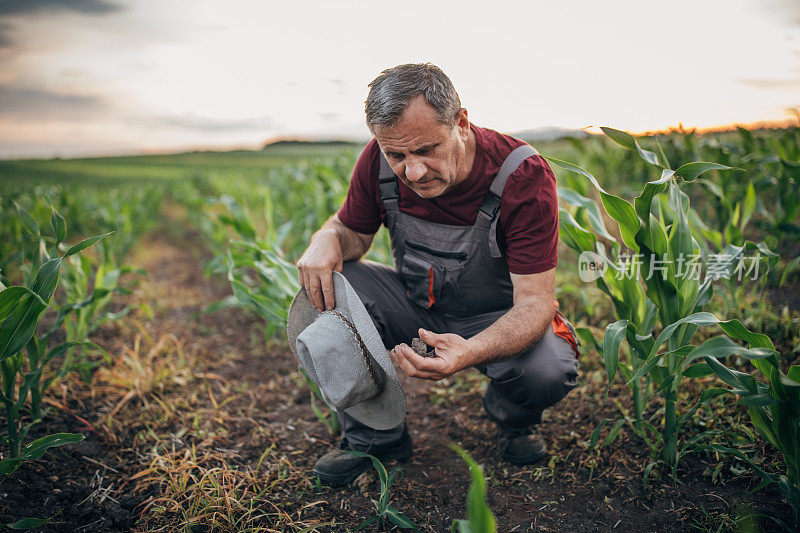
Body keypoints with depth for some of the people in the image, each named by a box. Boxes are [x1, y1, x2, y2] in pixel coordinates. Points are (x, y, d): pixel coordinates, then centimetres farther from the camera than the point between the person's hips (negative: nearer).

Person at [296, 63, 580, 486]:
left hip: (496, 319, -2)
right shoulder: (379, 162, -18)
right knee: (327, 286, -22)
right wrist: (327, 240, -29)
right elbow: (352, 229, -2)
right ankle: (374, 436, -2)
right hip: (414, 304, 3)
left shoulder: (524, 178, -29)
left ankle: (512, 419, 9)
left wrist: (469, 352, -51)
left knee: (549, 370, -33)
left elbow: (535, 302, -30)